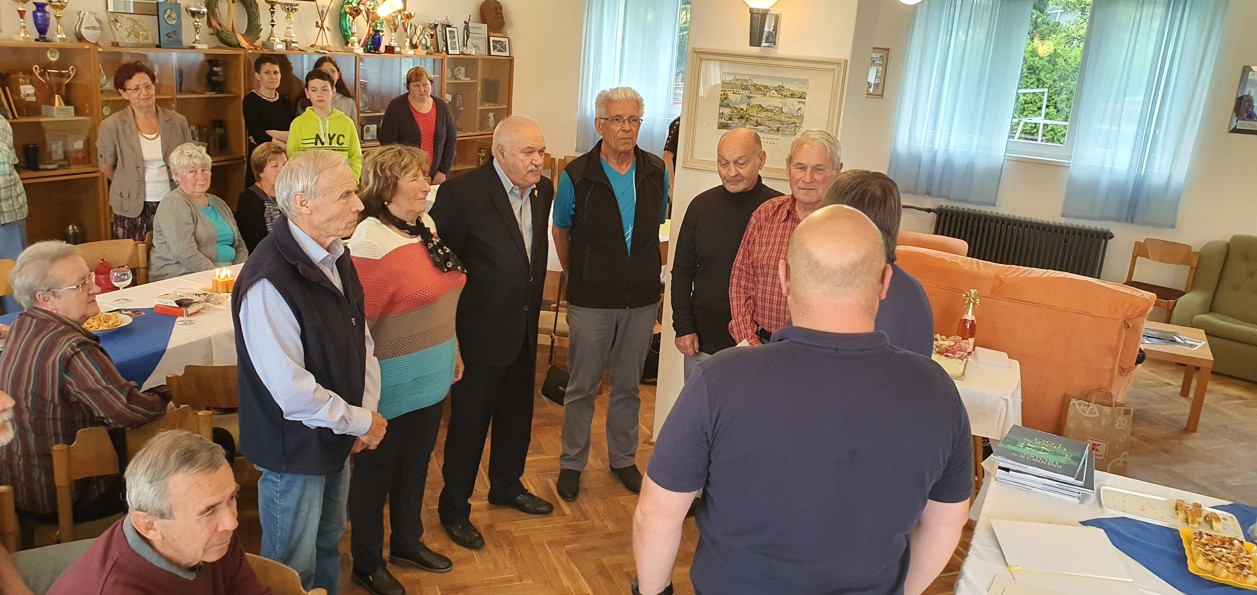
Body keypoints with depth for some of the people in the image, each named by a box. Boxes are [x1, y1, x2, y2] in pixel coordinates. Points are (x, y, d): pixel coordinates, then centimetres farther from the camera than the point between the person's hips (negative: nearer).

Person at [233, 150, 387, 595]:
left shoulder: (334, 257, -1)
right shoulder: (270, 282, -29)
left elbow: (360, 337, 6)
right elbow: (291, 389, -29)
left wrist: (368, 407, -6)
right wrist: (360, 422, -17)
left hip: (338, 435, 8)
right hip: (295, 447, -8)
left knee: (329, 542, 27)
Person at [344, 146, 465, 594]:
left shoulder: (424, 226, 3)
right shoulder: (372, 243, -23)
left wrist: (452, 351, 16)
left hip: (431, 376, 8)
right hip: (394, 383, -7)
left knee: (415, 465, 24)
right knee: (376, 472, 13)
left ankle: (407, 543, 45)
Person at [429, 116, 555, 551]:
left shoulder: (543, 191, 1)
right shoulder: (462, 193, -19)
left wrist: (532, 307, 11)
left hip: (524, 328, 7)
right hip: (481, 331, -6)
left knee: (517, 415, 22)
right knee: (469, 420, 8)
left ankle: (506, 486, 45)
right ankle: (454, 509, 28)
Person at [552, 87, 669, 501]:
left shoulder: (656, 172, 0)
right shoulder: (577, 175, -9)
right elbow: (561, 231, 6)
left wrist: (648, 273, 10)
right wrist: (578, 277, 9)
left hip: (642, 299, 3)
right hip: (591, 300, -2)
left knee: (628, 385, 16)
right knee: (582, 387, 9)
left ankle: (623, 458, 34)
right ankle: (571, 463, 26)